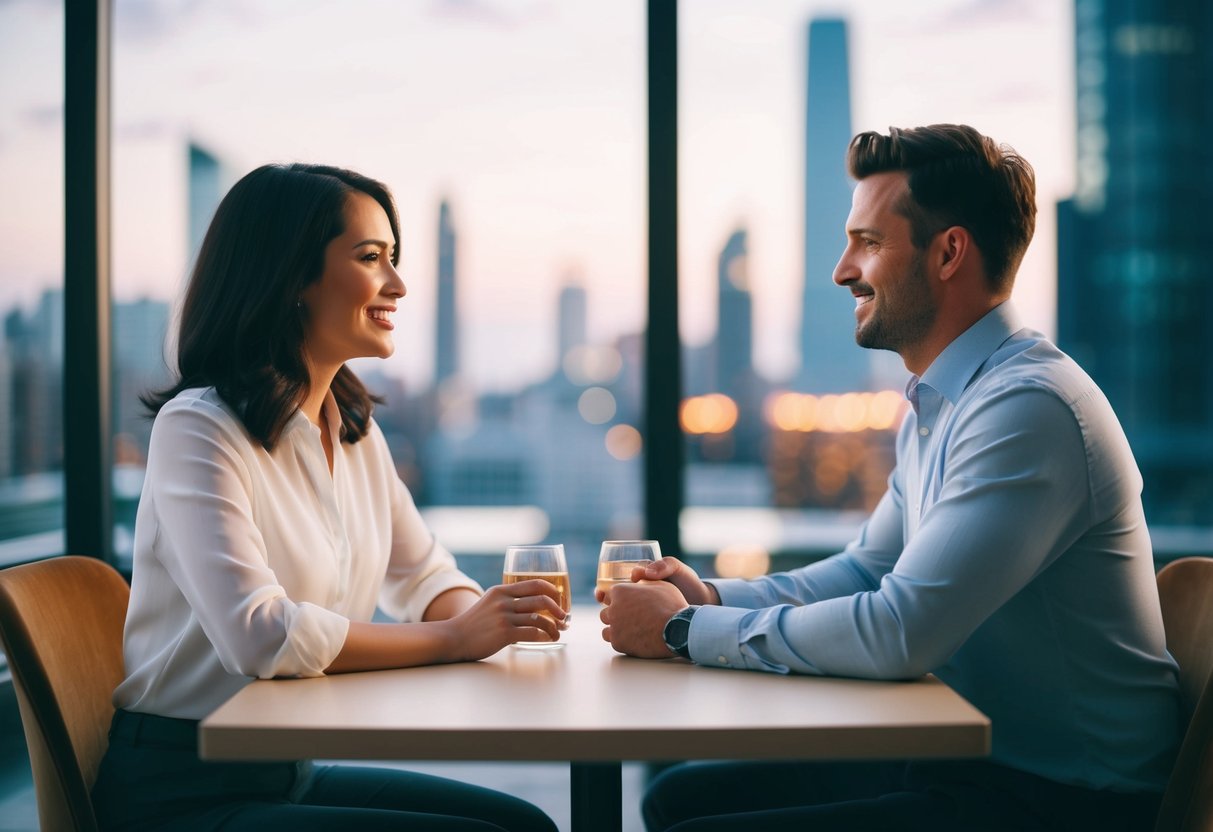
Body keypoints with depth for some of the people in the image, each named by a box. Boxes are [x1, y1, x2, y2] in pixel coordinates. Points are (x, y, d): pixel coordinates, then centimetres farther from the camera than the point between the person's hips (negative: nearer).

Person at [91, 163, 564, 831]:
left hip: (293, 772, 8)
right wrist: (453, 638, -22)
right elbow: (260, 635, -28)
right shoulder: (197, 429, -17)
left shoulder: (355, 430, 9)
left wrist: (486, 617, -11)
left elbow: (425, 576, 14)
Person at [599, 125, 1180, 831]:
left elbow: (898, 633, -27)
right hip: (971, 758, 9)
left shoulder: (1027, 408, -22)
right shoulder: (939, 403, 12)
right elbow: (868, 568, 19)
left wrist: (688, 631, -16)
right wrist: (714, 597, 2)